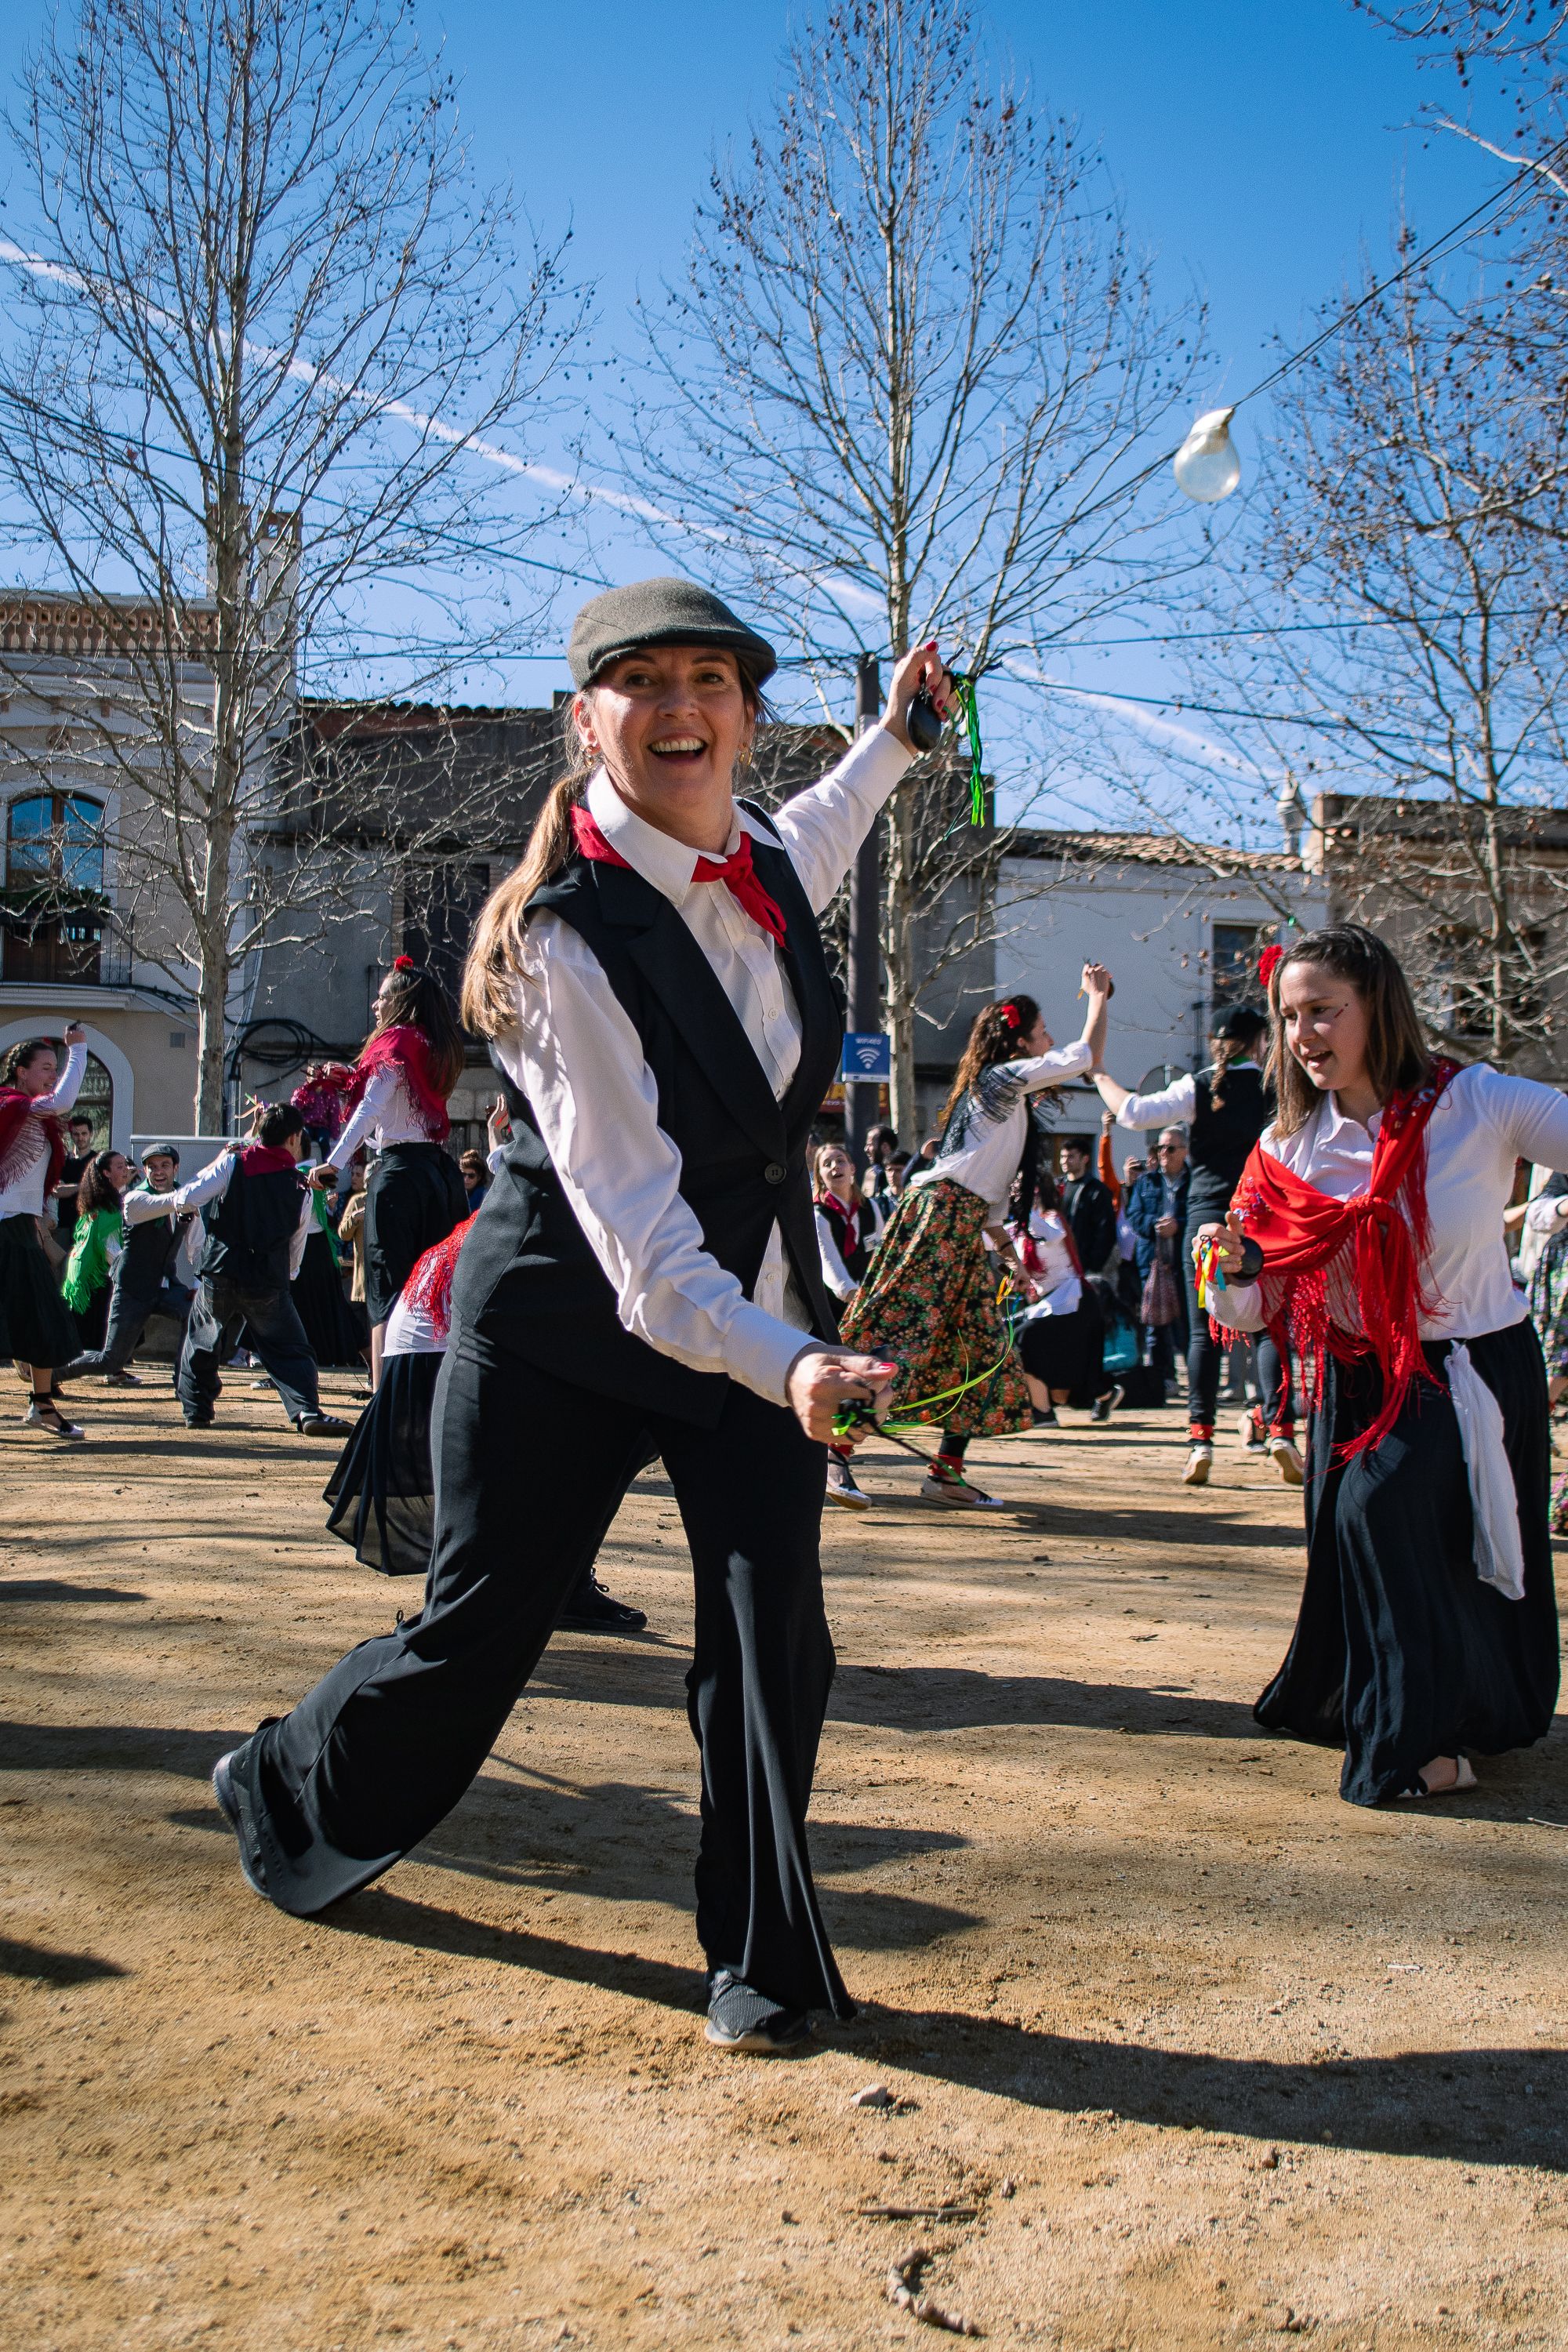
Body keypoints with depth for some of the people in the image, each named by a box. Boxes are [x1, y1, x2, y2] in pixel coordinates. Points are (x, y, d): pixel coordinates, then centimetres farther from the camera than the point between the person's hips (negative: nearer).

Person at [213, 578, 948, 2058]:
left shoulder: (762, 861, -3)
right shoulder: (569, 933, -25)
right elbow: (635, 1230, -31)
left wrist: (895, 738, 31)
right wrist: (788, 1366, -44)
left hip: (755, 1311, 5)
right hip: (569, 1326, -5)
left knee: (771, 1629, -5)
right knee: (480, 1623, 6)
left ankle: (761, 1961, 14)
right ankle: (286, 1787, 38)